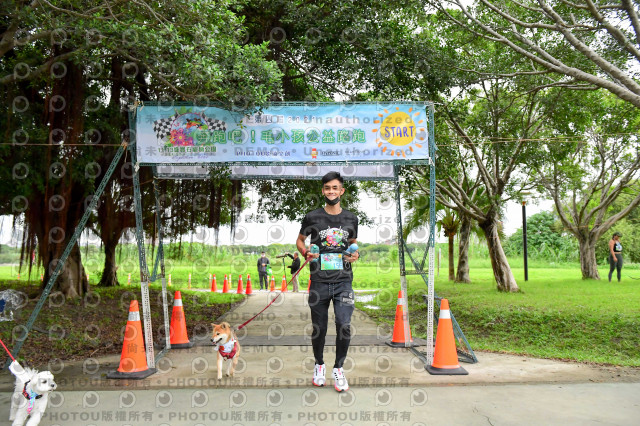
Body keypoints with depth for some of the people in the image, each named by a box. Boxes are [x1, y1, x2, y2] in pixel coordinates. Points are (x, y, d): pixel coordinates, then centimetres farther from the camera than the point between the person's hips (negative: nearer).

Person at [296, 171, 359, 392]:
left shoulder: (351, 218, 8)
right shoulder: (312, 217, 2)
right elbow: (299, 241, 14)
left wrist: (355, 254, 1)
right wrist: (306, 254, -6)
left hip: (343, 281, 1)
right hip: (319, 281, 0)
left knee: (344, 325, -9)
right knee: (319, 328, 9)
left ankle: (338, 368, 13)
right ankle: (319, 365, 33)